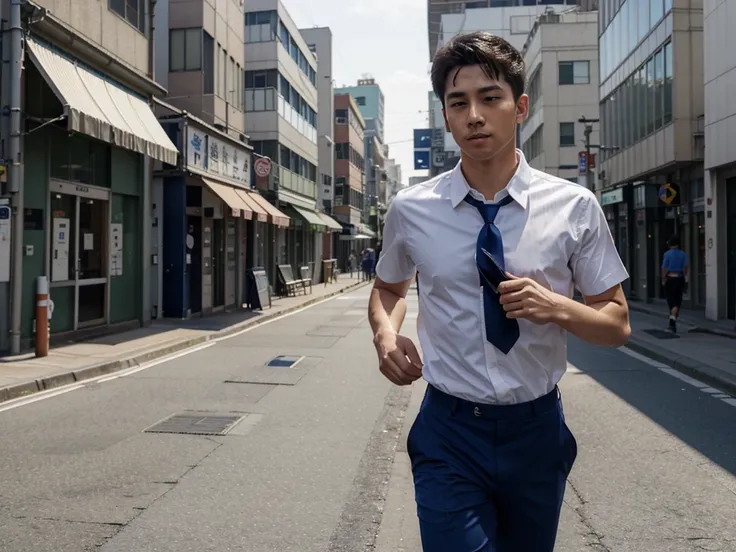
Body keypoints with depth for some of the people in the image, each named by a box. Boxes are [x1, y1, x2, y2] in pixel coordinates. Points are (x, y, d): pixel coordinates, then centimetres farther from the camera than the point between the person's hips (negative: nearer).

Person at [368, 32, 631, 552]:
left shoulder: (575, 207, -8)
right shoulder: (411, 210, -6)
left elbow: (617, 322, -1)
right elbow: (388, 288, 13)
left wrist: (557, 307, -21)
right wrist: (386, 333, -9)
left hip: (537, 431, 2)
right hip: (449, 435, -1)